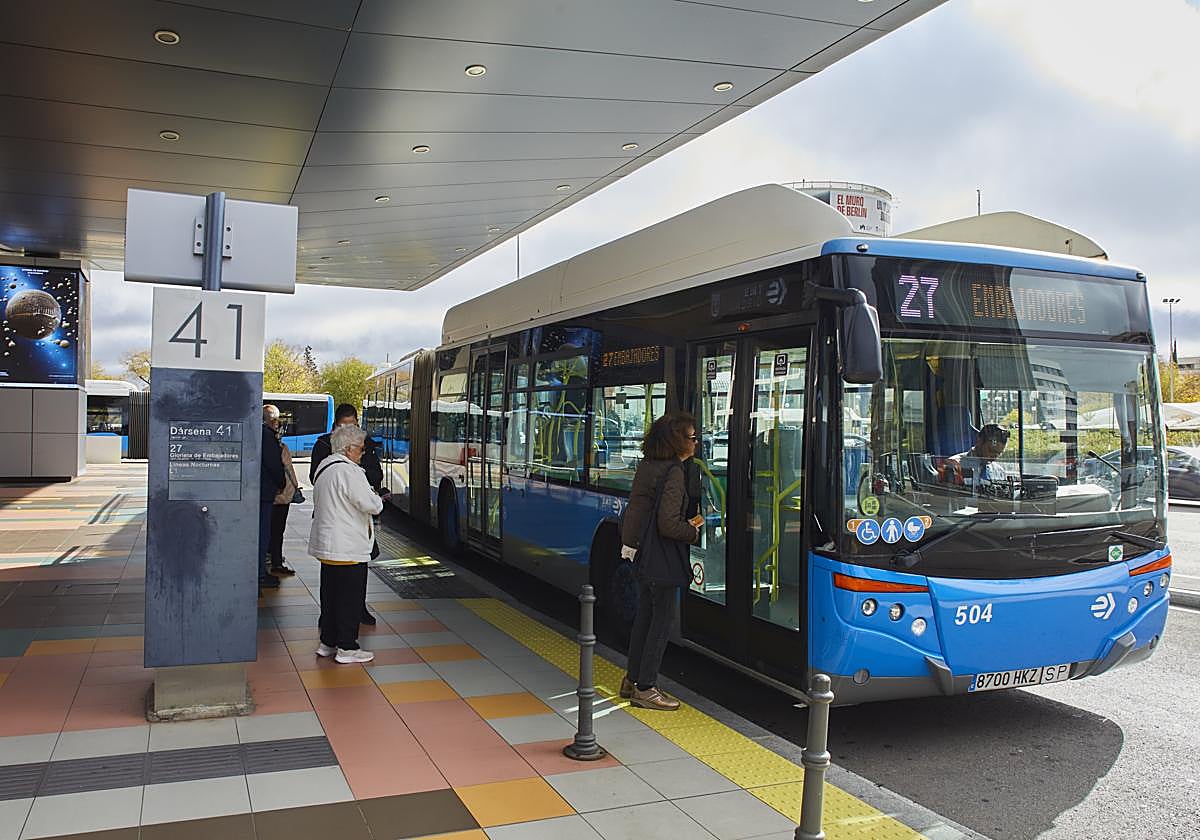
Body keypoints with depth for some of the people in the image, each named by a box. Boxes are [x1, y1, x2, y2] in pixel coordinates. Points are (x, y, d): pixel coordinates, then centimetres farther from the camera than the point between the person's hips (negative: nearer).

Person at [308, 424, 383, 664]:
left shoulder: (324, 468, 12)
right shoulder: (349, 471, -18)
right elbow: (372, 505, -21)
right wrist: (376, 498, 2)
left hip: (326, 544, 10)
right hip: (348, 548, -10)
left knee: (330, 594, 17)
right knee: (350, 597, -1)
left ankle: (327, 642, 25)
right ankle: (347, 648, 5)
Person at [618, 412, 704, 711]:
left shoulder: (648, 466, 9)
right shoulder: (674, 472, -19)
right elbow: (669, 524, -22)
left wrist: (689, 519, 10)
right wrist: (694, 531, -5)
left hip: (643, 554, 9)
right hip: (663, 558, -9)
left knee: (645, 616, 18)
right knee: (662, 620, 1)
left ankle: (632, 680, 29)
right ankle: (645, 689, 10)